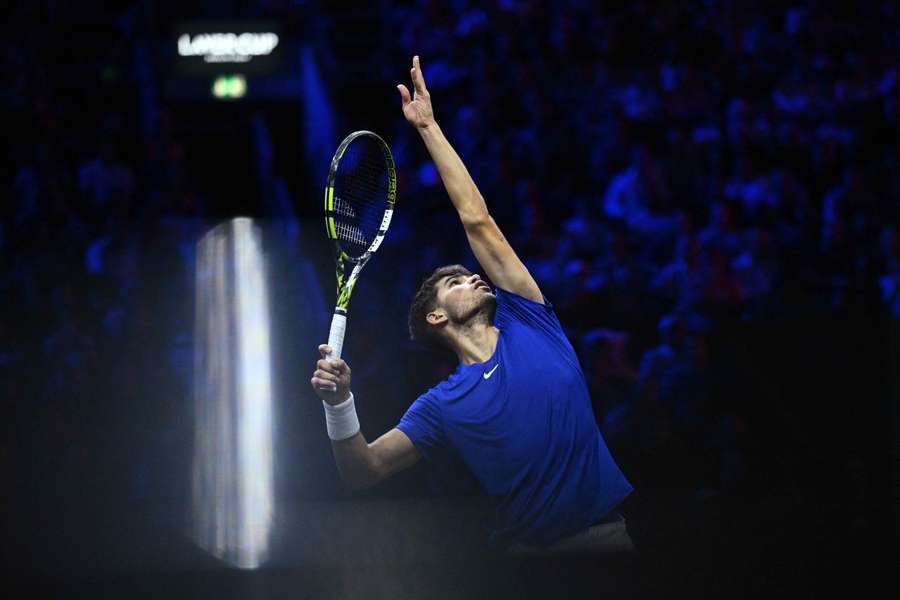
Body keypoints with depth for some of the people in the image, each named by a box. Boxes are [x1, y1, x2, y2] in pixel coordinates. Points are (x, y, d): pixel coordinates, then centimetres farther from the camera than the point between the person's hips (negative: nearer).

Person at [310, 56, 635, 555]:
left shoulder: (527, 323, 13)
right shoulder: (442, 405, 11)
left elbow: (476, 221, 14)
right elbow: (363, 471, 5)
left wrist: (428, 127, 16)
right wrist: (338, 403, -12)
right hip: (531, 548, 0)